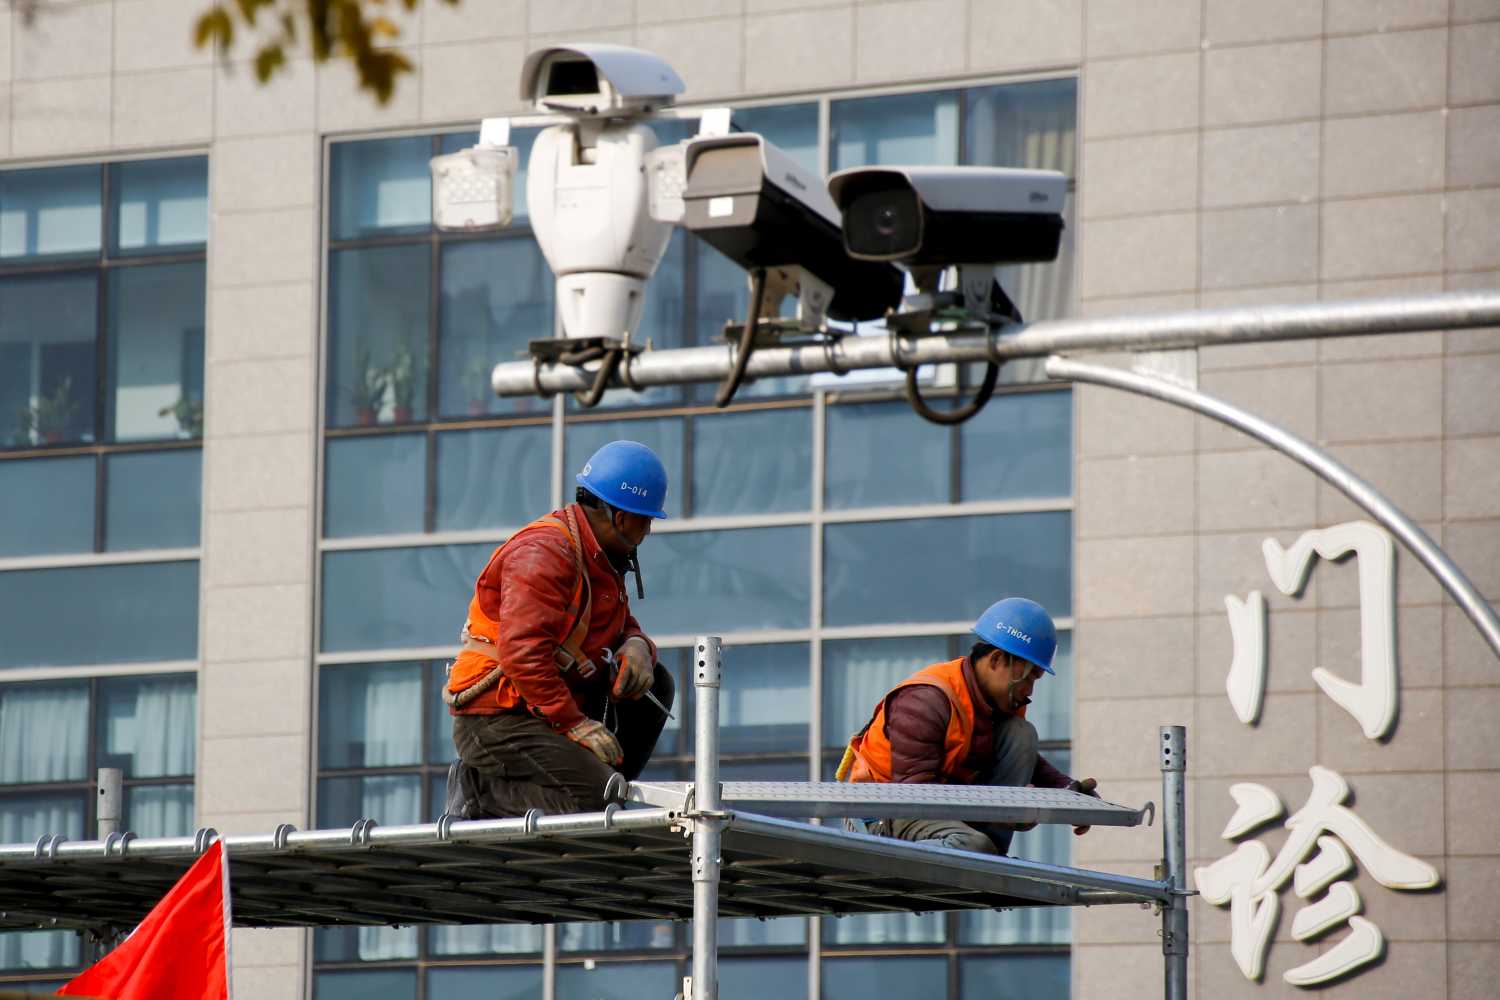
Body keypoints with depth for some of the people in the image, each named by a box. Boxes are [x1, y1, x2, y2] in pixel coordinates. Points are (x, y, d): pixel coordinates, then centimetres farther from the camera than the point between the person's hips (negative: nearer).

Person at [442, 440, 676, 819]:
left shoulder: (600, 556, 15)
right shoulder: (545, 553, -18)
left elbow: (623, 627, 24)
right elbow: (522, 653, -27)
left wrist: (635, 646, -2)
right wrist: (575, 724, -25)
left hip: (543, 709, 10)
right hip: (497, 721, -10)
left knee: (654, 684, 11)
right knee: (595, 804, -25)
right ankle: (482, 791, -10)